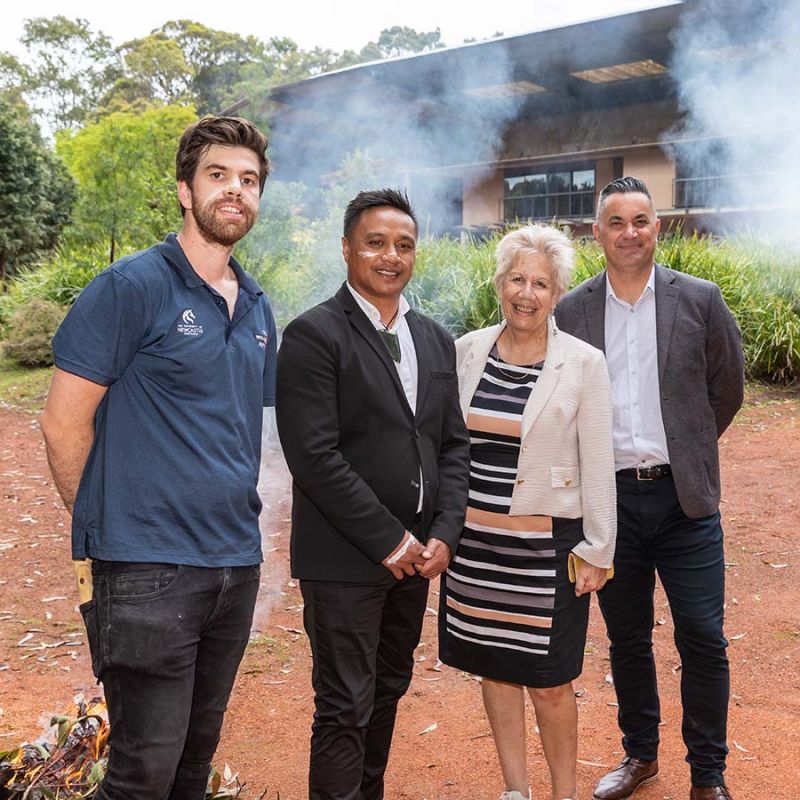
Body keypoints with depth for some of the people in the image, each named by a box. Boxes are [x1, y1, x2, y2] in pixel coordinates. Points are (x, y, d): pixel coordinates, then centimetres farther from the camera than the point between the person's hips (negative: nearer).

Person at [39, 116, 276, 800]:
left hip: (236, 565, 7)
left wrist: (237, 523, 14)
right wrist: (104, 525, -3)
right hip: (150, 570, -6)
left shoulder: (257, 308, 12)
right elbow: (64, 421, -10)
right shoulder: (132, 286, -10)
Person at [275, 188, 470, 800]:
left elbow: (453, 444, 10)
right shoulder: (314, 335, -11)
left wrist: (443, 534, -2)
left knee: (389, 691, 19)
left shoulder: (435, 339, 10)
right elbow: (314, 455, -17)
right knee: (346, 709, 2)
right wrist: (388, 539, -15)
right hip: (345, 559, -7)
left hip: (417, 553, 7)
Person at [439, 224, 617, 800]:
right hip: (474, 539, 4)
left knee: (549, 682, 5)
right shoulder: (468, 351, 2)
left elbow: (598, 466, -5)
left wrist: (596, 551, -5)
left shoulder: (584, 364, -8)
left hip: (547, 544, -4)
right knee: (496, 667, 16)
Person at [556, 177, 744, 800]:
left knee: (703, 641, 3)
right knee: (627, 638, 15)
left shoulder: (700, 300, -1)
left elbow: (728, 388, 9)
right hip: (609, 498, 1)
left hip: (684, 497, -1)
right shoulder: (570, 312, 1)